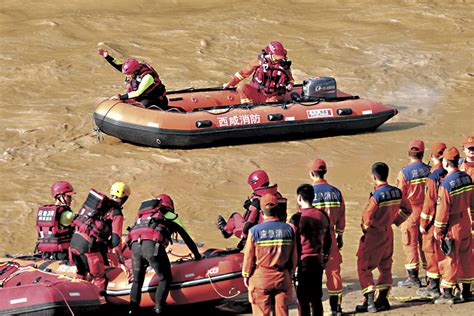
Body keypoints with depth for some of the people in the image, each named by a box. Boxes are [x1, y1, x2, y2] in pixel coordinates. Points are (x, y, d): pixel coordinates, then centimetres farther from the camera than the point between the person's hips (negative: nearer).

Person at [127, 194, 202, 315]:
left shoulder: (142, 215, 39)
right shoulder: (170, 216, 26)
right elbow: (186, 237, 30)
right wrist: (197, 254, 43)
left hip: (134, 244, 4)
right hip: (153, 244, -4)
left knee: (137, 281, 17)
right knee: (165, 279, 10)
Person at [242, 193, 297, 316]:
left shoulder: (255, 231, -12)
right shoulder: (288, 229, -4)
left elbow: (249, 256, -5)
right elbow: (294, 256, 4)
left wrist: (246, 275, 10)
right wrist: (289, 271, 20)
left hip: (260, 278, -2)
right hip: (282, 278, 2)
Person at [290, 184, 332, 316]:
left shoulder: (297, 218, -14)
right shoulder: (323, 215, 5)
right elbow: (328, 240, 13)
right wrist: (325, 259, 24)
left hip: (302, 262, -6)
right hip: (318, 262, 6)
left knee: (303, 299, 0)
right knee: (316, 298, 13)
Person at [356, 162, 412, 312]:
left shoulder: (376, 196, -24)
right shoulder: (397, 192, -3)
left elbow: (367, 217, -20)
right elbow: (406, 210, 10)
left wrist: (365, 227, 0)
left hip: (373, 235, -7)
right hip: (388, 233, 7)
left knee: (364, 267, 2)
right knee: (385, 267, 18)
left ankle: (370, 301, -5)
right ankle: (382, 299, 21)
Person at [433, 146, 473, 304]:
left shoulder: (446, 183, -20)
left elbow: (443, 209, -17)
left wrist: (438, 230, -9)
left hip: (452, 225, -7)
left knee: (449, 258, 0)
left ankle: (447, 294, 3)